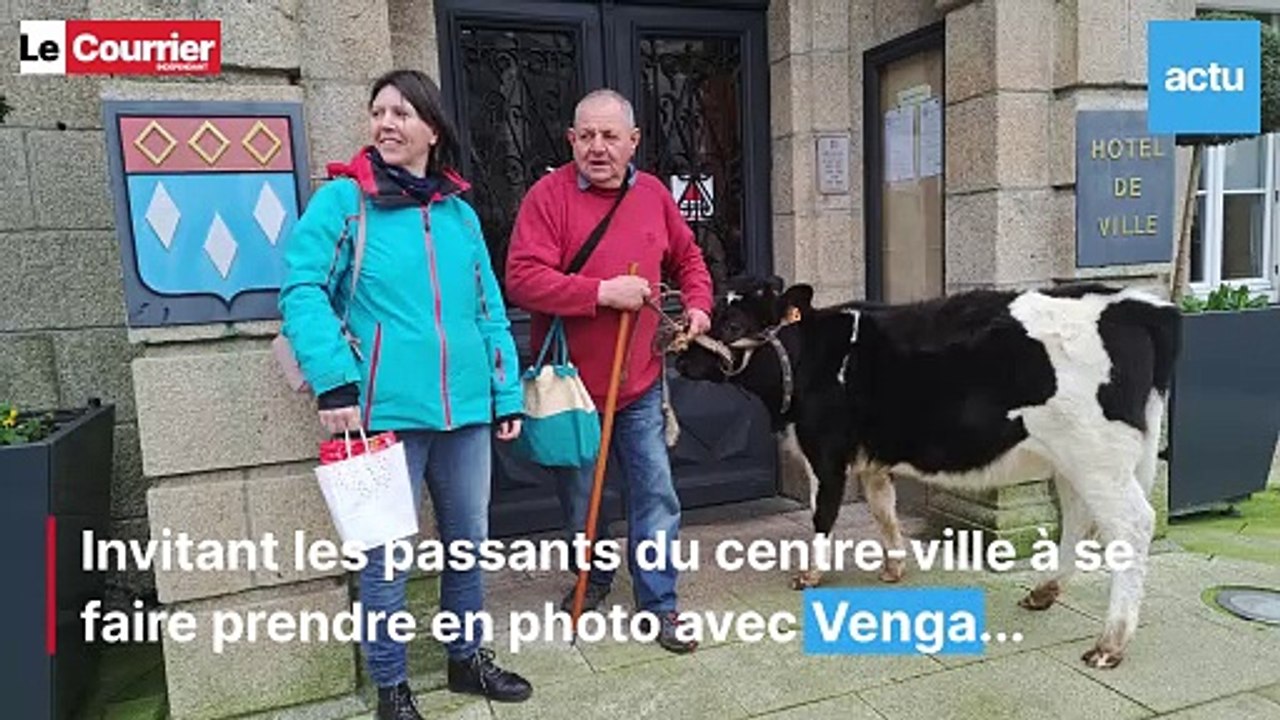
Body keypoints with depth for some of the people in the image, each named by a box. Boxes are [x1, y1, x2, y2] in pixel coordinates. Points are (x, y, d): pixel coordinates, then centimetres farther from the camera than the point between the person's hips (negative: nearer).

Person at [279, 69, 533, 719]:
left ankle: (467, 658, 38)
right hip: (384, 412, -4)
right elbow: (302, 291, -11)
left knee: (469, 542, 16)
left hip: (465, 408, 5)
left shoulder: (460, 213, 11)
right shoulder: (342, 200, -2)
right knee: (385, 557, 6)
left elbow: (489, 311, 12)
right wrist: (334, 382, -22)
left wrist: (508, 393, 7)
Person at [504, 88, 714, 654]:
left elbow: (687, 258, 20)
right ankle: (593, 578, 39)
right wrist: (602, 292, -24)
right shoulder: (549, 195, -10)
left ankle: (658, 602, 20)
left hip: (639, 381, 3)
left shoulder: (653, 194, 5)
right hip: (570, 381, -3)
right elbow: (521, 280, -20)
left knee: (655, 496, 5)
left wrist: (697, 304, 2)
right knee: (578, 498, 14)